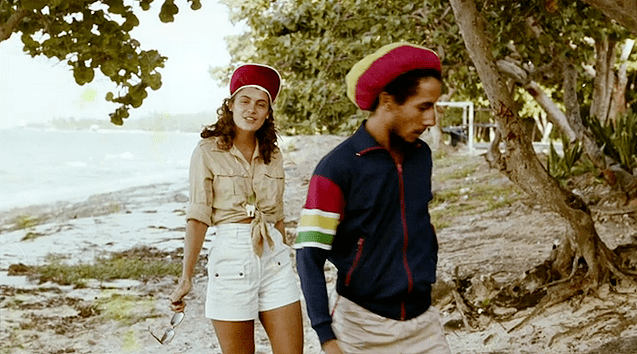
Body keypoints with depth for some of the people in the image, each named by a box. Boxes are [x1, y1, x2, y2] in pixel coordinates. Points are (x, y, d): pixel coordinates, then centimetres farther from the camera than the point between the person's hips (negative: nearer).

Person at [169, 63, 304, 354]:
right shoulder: (208, 153, -1)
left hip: (274, 256, 4)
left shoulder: (273, 156, 12)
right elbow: (198, 217, -4)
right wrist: (186, 278, -8)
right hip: (231, 257, -4)